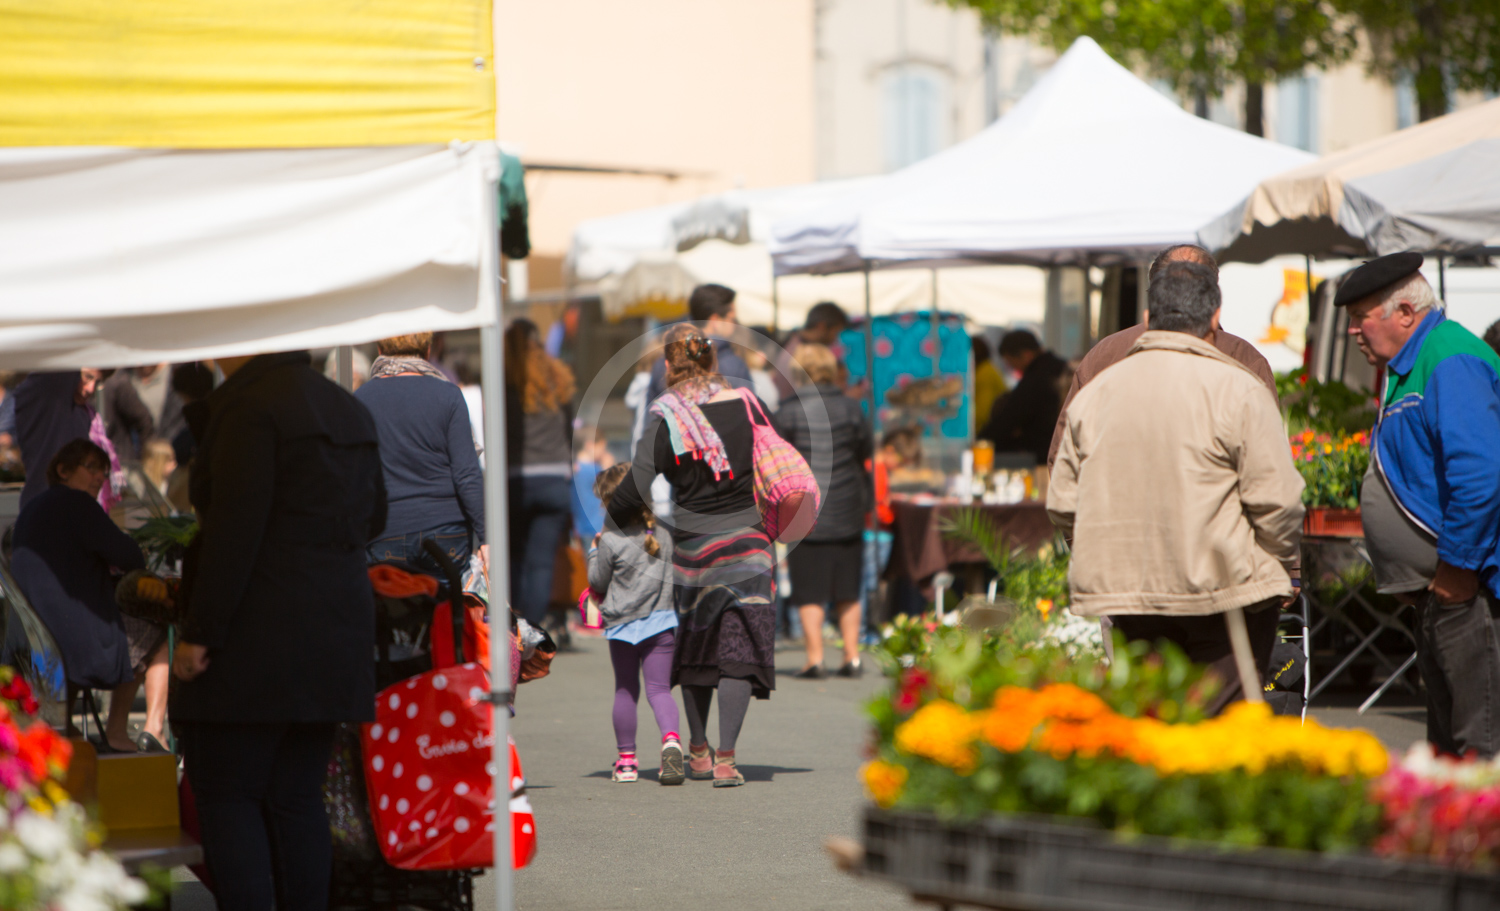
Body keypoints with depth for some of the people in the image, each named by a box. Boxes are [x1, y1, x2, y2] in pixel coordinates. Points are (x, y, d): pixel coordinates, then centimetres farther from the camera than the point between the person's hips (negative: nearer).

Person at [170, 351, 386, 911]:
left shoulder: (251, 407, -12)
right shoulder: (351, 412, 13)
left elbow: (235, 527, -19)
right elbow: (371, 517, 22)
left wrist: (199, 632, -17)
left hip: (258, 634, -8)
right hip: (334, 629, 8)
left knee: (225, 795, -4)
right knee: (296, 798, 10)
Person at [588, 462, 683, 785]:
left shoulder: (611, 541, -11)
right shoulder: (665, 532, 1)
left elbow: (598, 583, 0)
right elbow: (675, 571, 14)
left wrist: (594, 552, 13)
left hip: (622, 623, -2)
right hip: (662, 621, 2)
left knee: (625, 690, 12)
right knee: (659, 688, 2)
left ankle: (626, 758, 16)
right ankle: (670, 738, -25)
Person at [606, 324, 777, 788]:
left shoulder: (667, 416, -10)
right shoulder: (746, 404, -1)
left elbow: (638, 484, -13)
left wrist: (610, 523, 3)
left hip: (692, 543, -1)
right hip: (746, 538, 1)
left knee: (695, 644, 17)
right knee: (737, 646, 0)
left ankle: (698, 751, 25)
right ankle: (726, 758, -8)